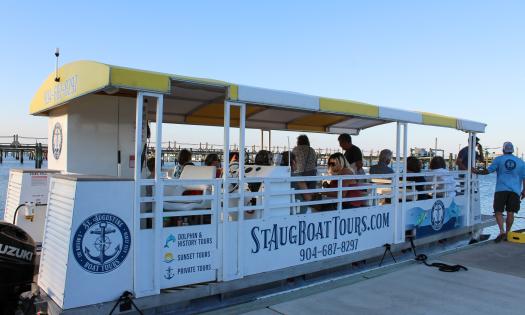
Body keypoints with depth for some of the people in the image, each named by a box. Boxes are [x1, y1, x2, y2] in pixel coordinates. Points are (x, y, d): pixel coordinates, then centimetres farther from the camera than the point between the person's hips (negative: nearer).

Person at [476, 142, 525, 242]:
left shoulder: (499, 159, 0)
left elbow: (488, 170, -3)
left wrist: (477, 172, 11)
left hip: (501, 189, -3)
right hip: (515, 190, 3)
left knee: (498, 211, 0)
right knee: (510, 213, 8)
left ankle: (502, 231, -15)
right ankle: (507, 233, 14)